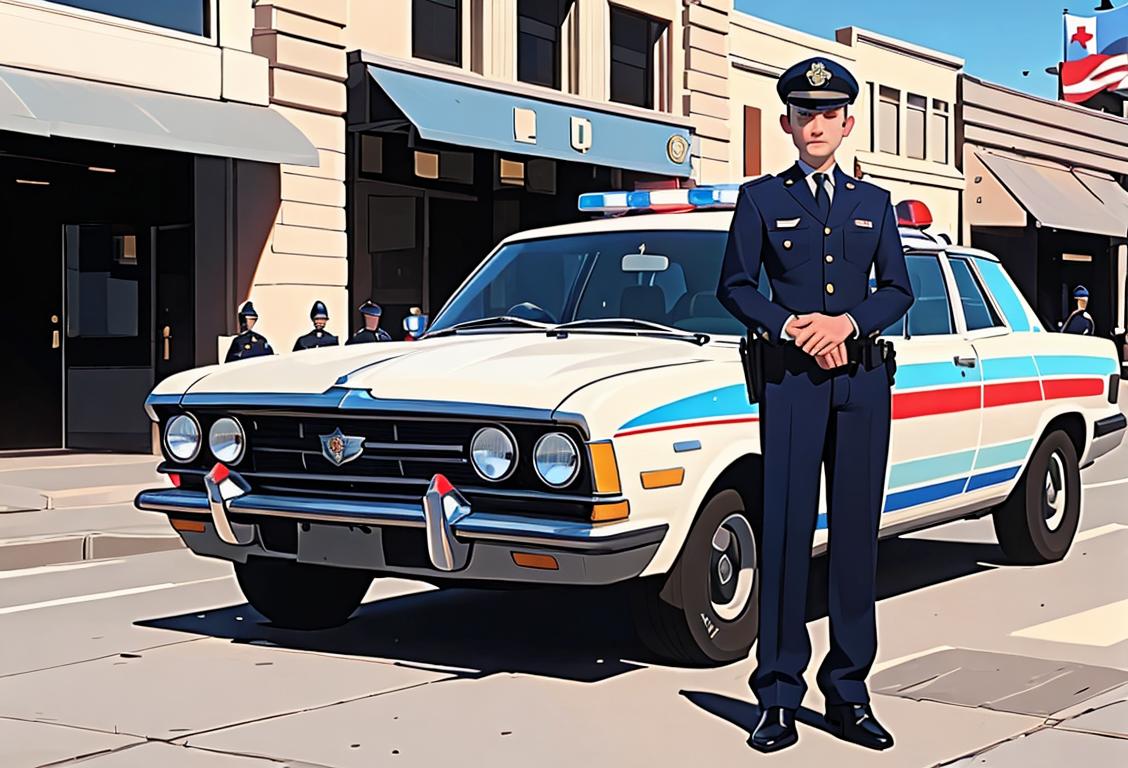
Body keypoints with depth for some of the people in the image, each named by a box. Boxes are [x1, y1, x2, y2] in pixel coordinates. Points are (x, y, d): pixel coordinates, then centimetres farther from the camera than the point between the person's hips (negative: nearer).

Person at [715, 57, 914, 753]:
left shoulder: (875, 203, 14)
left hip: (864, 380, 2)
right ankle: (780, 699, 0)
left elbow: (899, 290, 9)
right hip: (790, 381, -2)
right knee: (786, 534, -5)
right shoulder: (761, 198, 8)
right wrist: (790, 327, -11)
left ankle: (849, 693, 12)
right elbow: (734, 286, 4)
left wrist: (845, 322, -9)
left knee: (856, 534, 4)